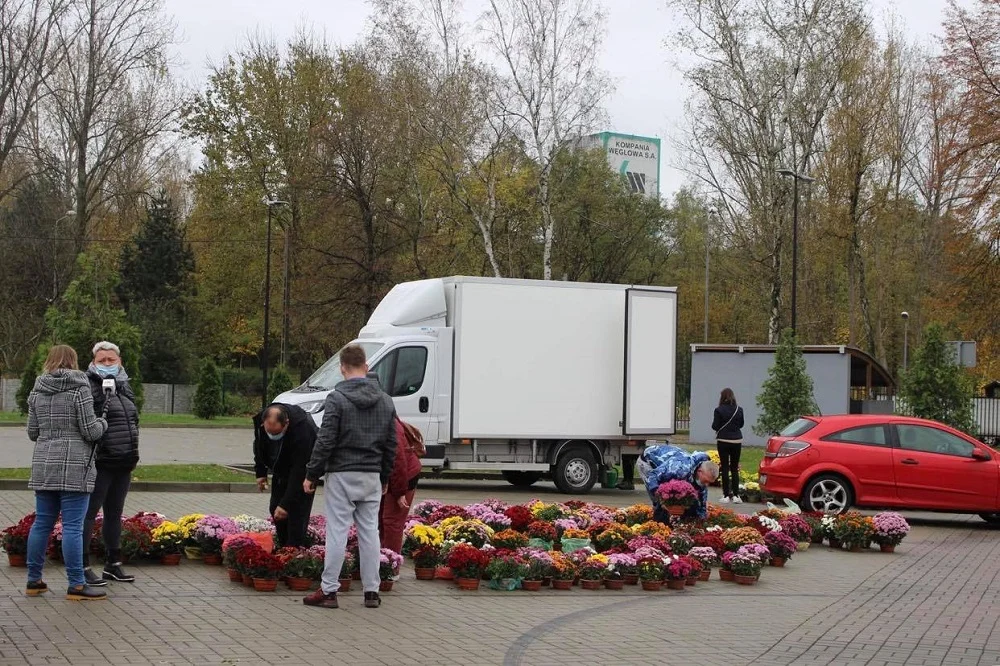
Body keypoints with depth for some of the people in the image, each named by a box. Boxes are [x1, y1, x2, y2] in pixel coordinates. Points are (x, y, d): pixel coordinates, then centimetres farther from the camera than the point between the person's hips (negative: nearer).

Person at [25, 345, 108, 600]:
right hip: (74, 466, -6)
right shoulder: (79, 389, -8)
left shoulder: (37, 392, 10)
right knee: (73, 526, -4)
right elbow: (90, 431, -10)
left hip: (43, 464, 6)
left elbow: (32, 432, 13)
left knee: (42, 523, 13)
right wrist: (103, 423, 11)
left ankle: (34, 581, 18)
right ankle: (76, 585, -2)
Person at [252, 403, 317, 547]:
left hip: (303, 470, -6)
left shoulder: (302, 430, -40)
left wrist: (285, 504, -36)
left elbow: (299, 471, -37)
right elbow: (259, 445, 3)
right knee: (275, 510, 5)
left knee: (297, 512, -15)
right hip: (280, 470, 6)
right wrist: (260, 472, 4)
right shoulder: (259, 420, -22)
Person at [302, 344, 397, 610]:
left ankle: (329, 590, 1)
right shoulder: (385, 400, 7)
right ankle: (372, 591, 11)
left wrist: (311, 475, -3)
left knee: (337, 532, -2)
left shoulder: (337, 398, -10)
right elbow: (391, 444, 11)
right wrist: (384, 478, 21)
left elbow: (325, 441, -12)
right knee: (370, 532, 8)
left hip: (341, 475, -5)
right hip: (372, 477, 5)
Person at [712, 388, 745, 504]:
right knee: (735, 468, 9)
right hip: (737, 441, 3)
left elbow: (715, 426, -8)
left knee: (725, 468, 1)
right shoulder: (739, 410, 0)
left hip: (723, 441, -3)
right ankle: (736, 495, 6)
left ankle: (726, 495, -1)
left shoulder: (719, 410, -10)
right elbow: (741, 424, 11)